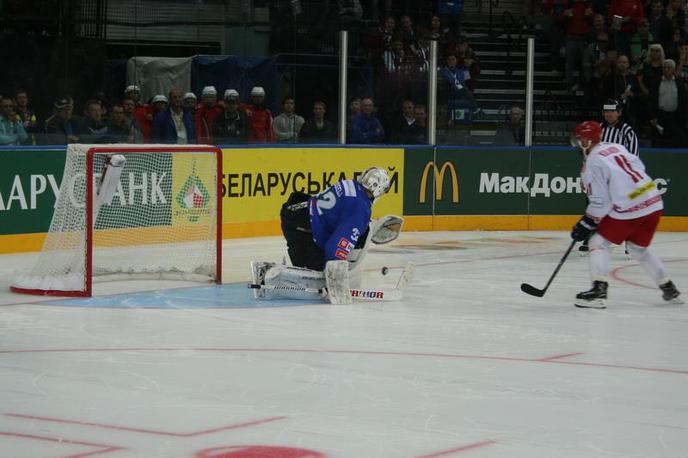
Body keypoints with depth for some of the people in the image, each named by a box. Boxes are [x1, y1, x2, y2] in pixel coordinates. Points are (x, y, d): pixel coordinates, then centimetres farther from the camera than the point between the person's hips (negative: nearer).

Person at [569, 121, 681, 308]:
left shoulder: (592, 164, -9)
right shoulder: (616, 147, 13)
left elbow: (600, 203, -11)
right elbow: (639, 166, 21)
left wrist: (586, 225, -1)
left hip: (629, 210, -8)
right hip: (653, 203, 8)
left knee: (598, 242, 3)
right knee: (638, 248, 25)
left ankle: (598, 290, -11)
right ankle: (670, 290, 28)